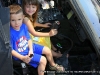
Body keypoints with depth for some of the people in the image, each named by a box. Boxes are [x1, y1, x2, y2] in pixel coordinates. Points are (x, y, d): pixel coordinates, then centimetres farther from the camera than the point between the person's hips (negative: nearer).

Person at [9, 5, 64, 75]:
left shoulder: (23, 26, -11)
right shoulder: (10, 33, -30)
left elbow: (29, 39, 1)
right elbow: (11, 50, -24)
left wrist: (31, 49, -15)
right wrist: (23, 58, -31)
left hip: (28, 47, 7)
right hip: (21, 54, -7)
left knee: (47, 50, 14)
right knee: (43, 60, -16)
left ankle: (53, 65, 43)